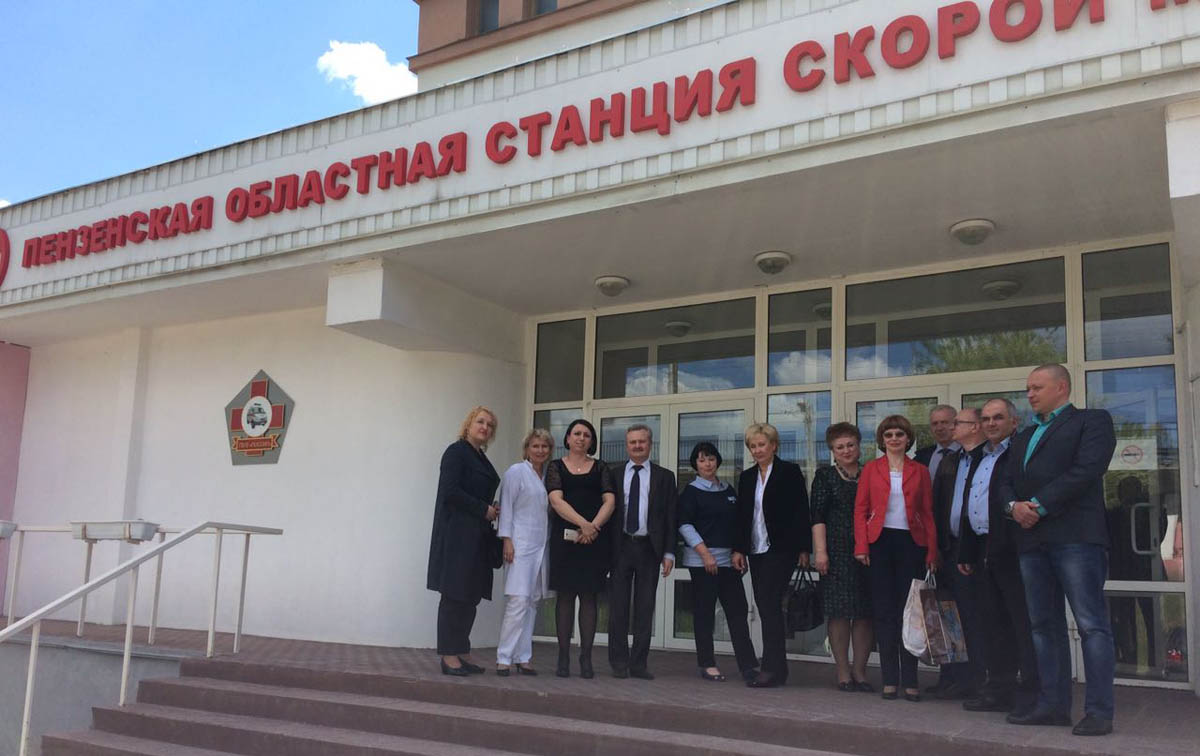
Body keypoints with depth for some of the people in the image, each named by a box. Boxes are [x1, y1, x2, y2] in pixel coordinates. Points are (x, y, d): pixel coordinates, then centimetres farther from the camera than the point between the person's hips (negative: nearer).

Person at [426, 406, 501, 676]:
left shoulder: (480, 457, 18)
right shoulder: (457, 451, -7)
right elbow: (450, 491, -16)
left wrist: (490, 511, 2)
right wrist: (484, 509, -13)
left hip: (477, 535, 9)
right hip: (457, 534, -9)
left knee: (470, 596, 9)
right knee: (455, 595, -5)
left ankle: (462, 653, 15)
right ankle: (449, 656, 0)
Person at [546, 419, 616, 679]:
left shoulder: (600, 468, 13)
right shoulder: (556, 466, 8)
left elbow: (609, 501, 2)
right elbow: (556, 500, -6)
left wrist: (594, 526, -14)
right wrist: (583, 524, -17)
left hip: (594, 539, 1)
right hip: (565, 538, -1)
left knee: (589, 596, 1)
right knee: (565, 596, 1)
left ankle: (586, 658, 4)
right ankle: (563, 657, 5)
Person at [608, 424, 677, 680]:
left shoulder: (664, 477, 7)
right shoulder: (613, 475, 8)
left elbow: (671, 518, 5)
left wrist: (669, 553, -3)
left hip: (649, 548, 0)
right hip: (620, 546, 0)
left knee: (645, 608, 3)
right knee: (618, 607, 3)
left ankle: (639, 663, 10)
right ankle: (619, 662, 12)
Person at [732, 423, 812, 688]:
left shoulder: (790, 472, -3)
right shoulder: (747, 477, 14)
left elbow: (801, 512, -5)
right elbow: (741, 515, 15)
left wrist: (803, 549, -9)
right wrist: (738, 549, 8)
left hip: (780, 550, -6)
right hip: (756, 551, 6)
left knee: (769, 604, -13)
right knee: (766, 607, 6)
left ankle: (771, 669, -11)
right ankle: (777, 669, 12)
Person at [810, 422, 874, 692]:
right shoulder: (825, 476, 7)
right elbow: (818, 516, 0)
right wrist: (820, 551, -10)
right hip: (837, 552, -3)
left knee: (866, 612, 1)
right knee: (840, 611, -3)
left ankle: (860, 670, 10)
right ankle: (843, 672, 5)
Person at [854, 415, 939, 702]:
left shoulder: (919, 471, 9)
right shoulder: (871, 469, 8)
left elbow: (928, 513, 7)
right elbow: (860, 509, 4)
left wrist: (932, 552, -1)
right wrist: (861, 546, -6)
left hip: (911, 543, 0)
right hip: (880, 542, 0)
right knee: (884, 611, 1)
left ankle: (909, 679, 7)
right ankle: (890, 679, 7)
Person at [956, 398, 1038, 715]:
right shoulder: (979, 457, 20)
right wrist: (965, 552, 19)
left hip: (1013, 551, -9)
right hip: (984, 551, 9)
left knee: (1024, 623, -3)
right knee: (992, 622, 12)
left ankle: (1031, 693, 2)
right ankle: (1000, 689, 20)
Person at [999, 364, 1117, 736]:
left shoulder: (1092, 421, 3)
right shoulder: (1024, 437, 25)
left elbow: (1086, 470, -11)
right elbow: (1008, 481, 19)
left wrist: (1039, 505, -13)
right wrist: (1014, 504, -4)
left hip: (1075, 535, -7)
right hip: (1032, 538, 7)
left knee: (1091, 624, -7)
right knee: (1044, 625, 8)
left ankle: (1099, 711, -5)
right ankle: (1054, 705, 13)